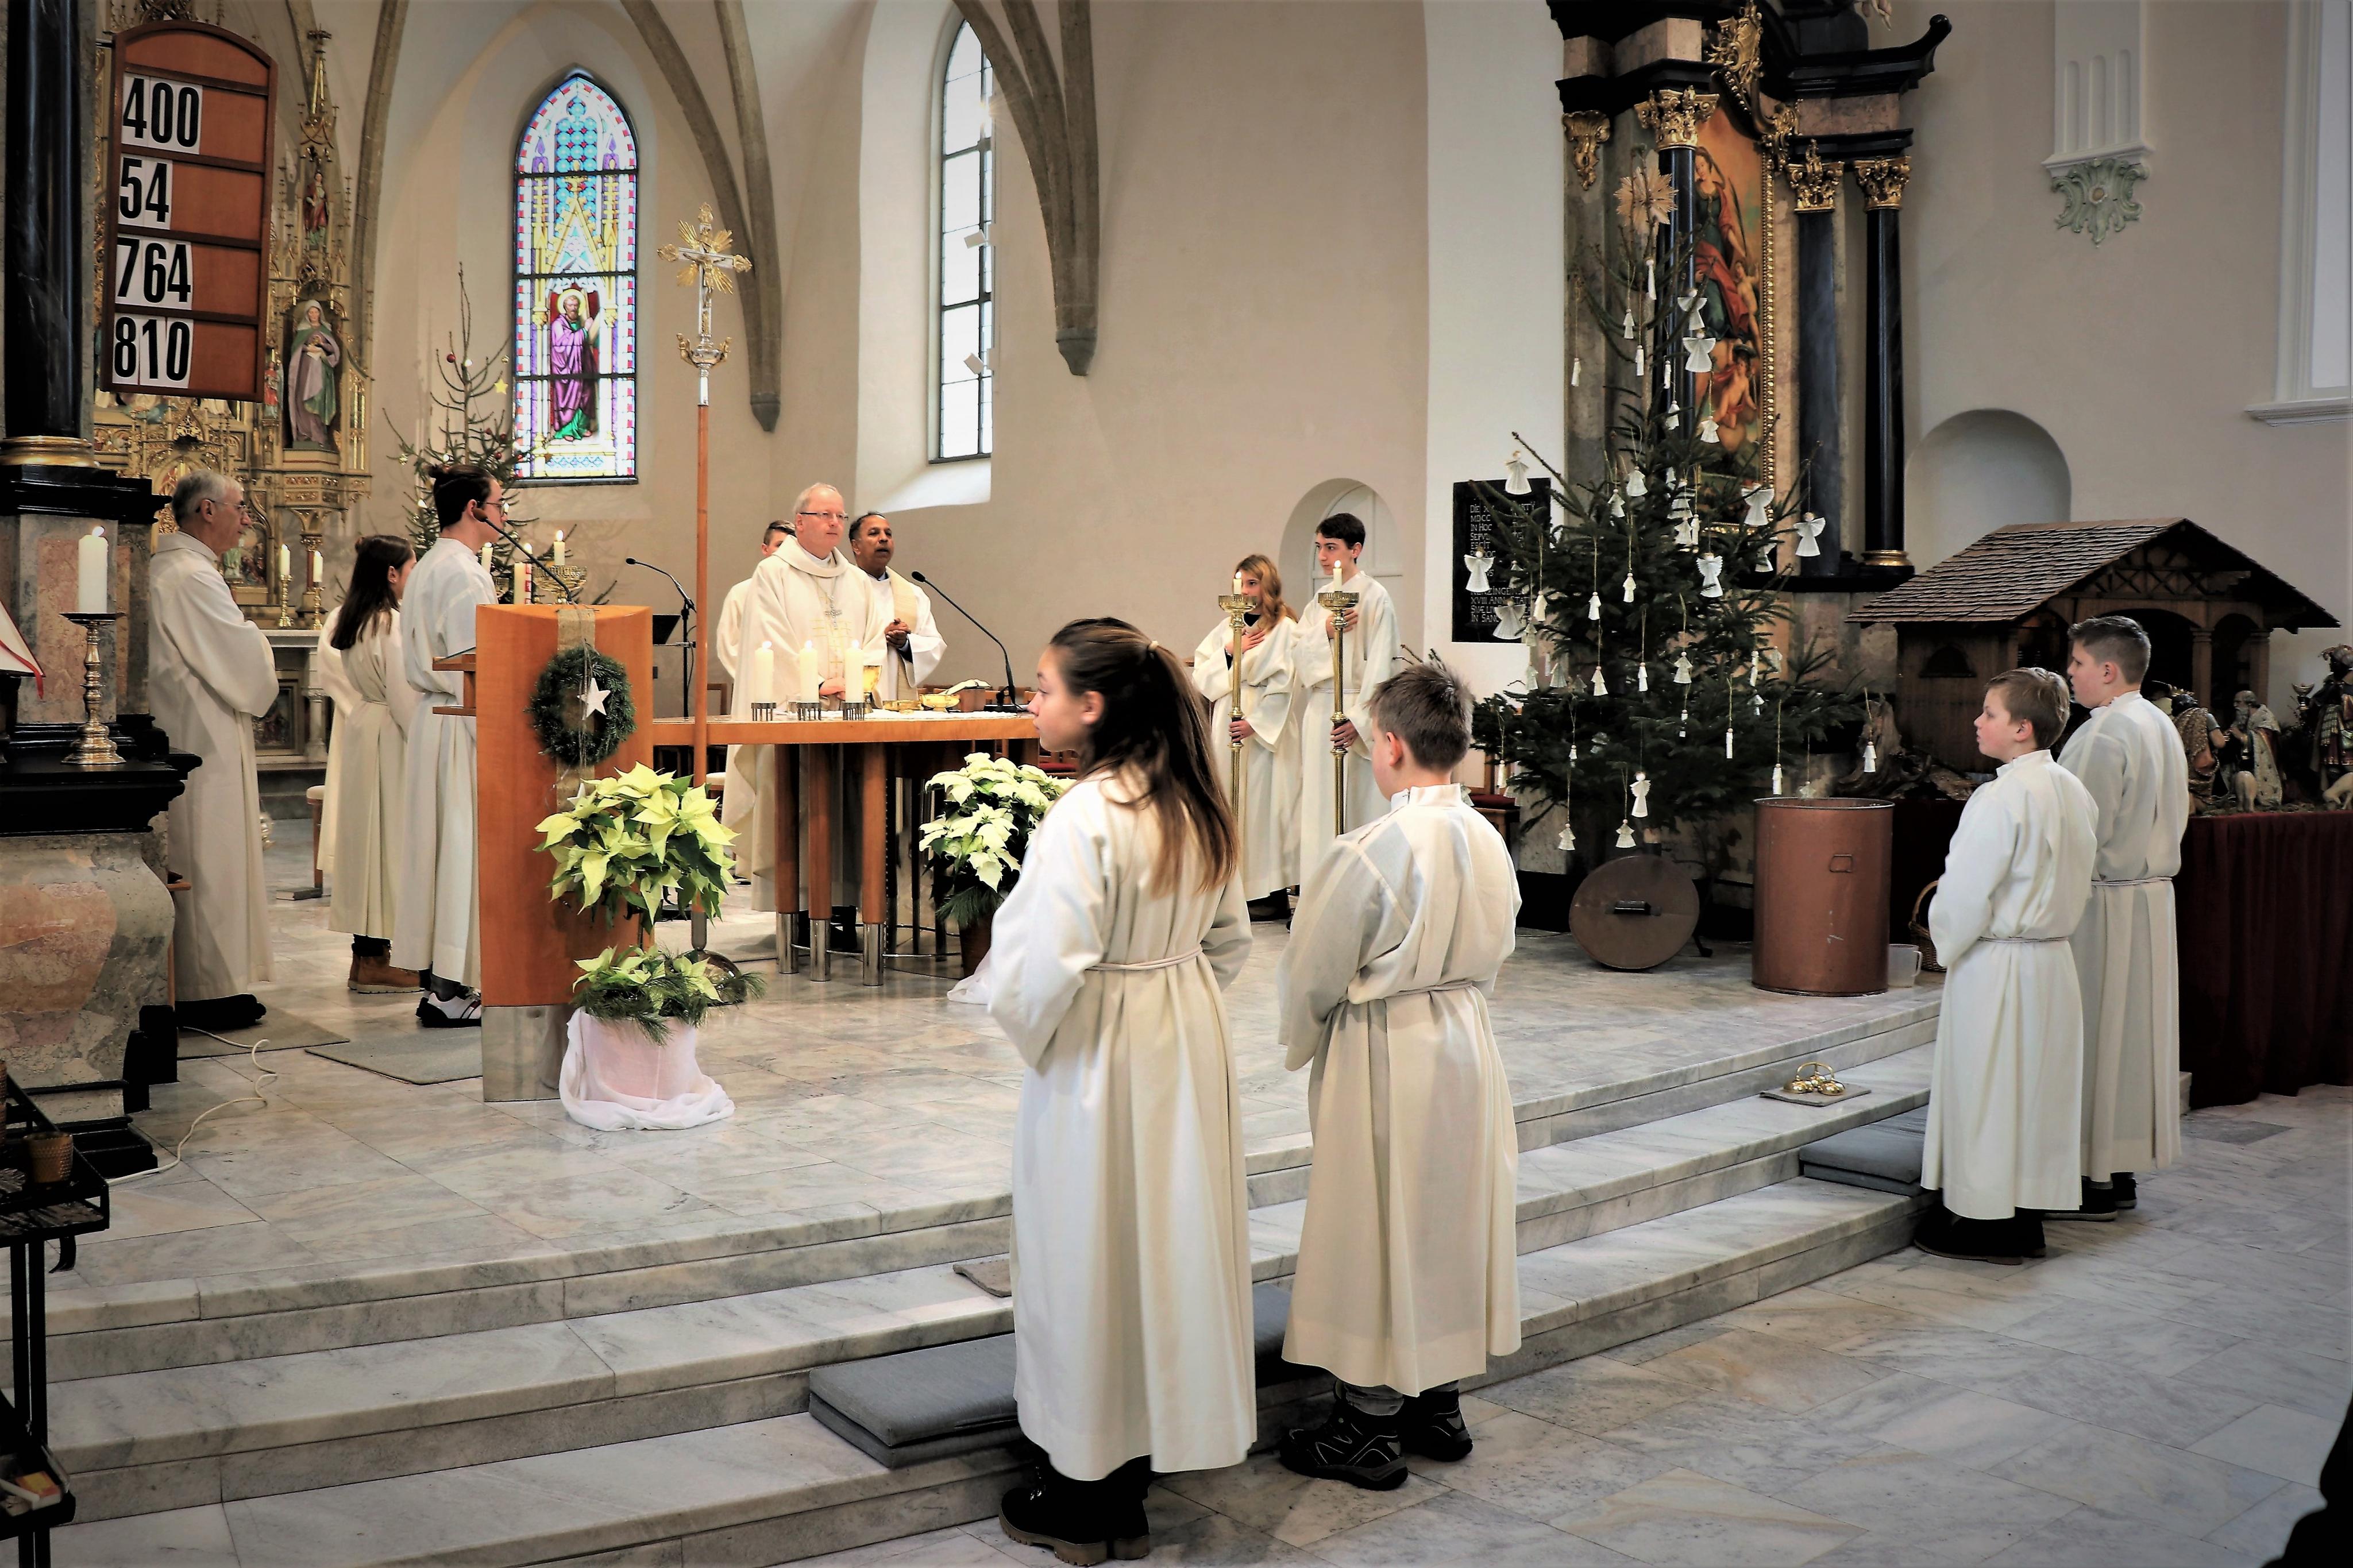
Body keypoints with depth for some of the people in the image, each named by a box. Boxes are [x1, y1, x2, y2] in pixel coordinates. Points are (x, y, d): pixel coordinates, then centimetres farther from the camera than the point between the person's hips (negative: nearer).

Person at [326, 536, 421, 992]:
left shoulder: (351, 621, 10)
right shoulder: (393, 624, -17)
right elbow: (404, 697, -18)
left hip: (361, 731, 9)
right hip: (390, 738, -9)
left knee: (368, 836, 11)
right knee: (389, 839, -4)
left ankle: (366, 951, 17)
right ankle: (374, 959, 0)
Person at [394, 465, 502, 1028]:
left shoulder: (429, 568, 16)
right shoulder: (464, 574, -16)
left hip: (432, 722, 10)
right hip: (461, 729, -10)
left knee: (437, 844, 11)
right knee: (463, 848, -6)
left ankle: (435, 977, 17)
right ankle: (450, 988, -2)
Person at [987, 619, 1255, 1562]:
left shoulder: (1081, 820, -23)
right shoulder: (1195, 807, 2)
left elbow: (1046, 971, -24)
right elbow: (1229, 940, 10)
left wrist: (1025, 1036, -5)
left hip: (1097, 1065, -7)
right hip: (1188, 1051, 8)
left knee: (1089, 1263, 7)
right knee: (1165, 1245, 16)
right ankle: (1139, 1466, 33)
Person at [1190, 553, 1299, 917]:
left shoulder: (1285, 629, -4)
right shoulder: (1227, 627, 14)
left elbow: (1283, 686, -10)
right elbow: (1199, 678, 8)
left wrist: (1255, 722, -17)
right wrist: (1228, 652, -6)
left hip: (1264, 728, -6)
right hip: (1224, 726, 6)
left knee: (1262, 800, -5)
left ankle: (1272, 893, 0)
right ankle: (1236, 885, 12)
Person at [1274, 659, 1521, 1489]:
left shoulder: (1369, 852, -21)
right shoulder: (1488, 842, -1)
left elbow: (1312, 977, -12)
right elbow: (1491, 958, 11)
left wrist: (1302, 1047, 6)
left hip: (1384, 1056, -7)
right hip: (1467, 1040, 7)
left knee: (1375, 1231, 5)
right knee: (1450, 1220, 17)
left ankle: (1370, 1428, 16)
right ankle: (1438, 1405, 31)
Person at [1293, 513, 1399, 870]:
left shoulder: (1374, 597, -7)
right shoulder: (1320, 599, 15)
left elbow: (1380, 664, -12)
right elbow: (1299, 652, 9)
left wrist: (1359, 718, -19)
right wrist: (1325, 632, -11)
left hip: (1355, 708, -7)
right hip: (1319, 709, 7)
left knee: (1357, 798, -5)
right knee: (1319, 799, 7)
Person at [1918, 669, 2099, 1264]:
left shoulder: (2001, 798, -20)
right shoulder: (2073, 791, 6)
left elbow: (1967, 892, -19)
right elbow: (2078, 885, 14)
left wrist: (1946, 942, -3)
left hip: (1994, 965, -8)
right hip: (2054, 962, 8)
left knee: (1986, 1089, 2)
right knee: (2037, 1089, 14)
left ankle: (1985, 1225, 10)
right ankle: (2026, 1220, 24)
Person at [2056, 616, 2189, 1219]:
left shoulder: (2102, 735, -18)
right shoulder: (2163, 728, 12)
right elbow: (2174, 819, 19)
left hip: (2104, 903, -9)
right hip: (2154, 894, 9)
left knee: (2093, 1033, -2)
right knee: (2135, 1031, 13)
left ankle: (2092, 1179, 3)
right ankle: (2121, 1173, 21)